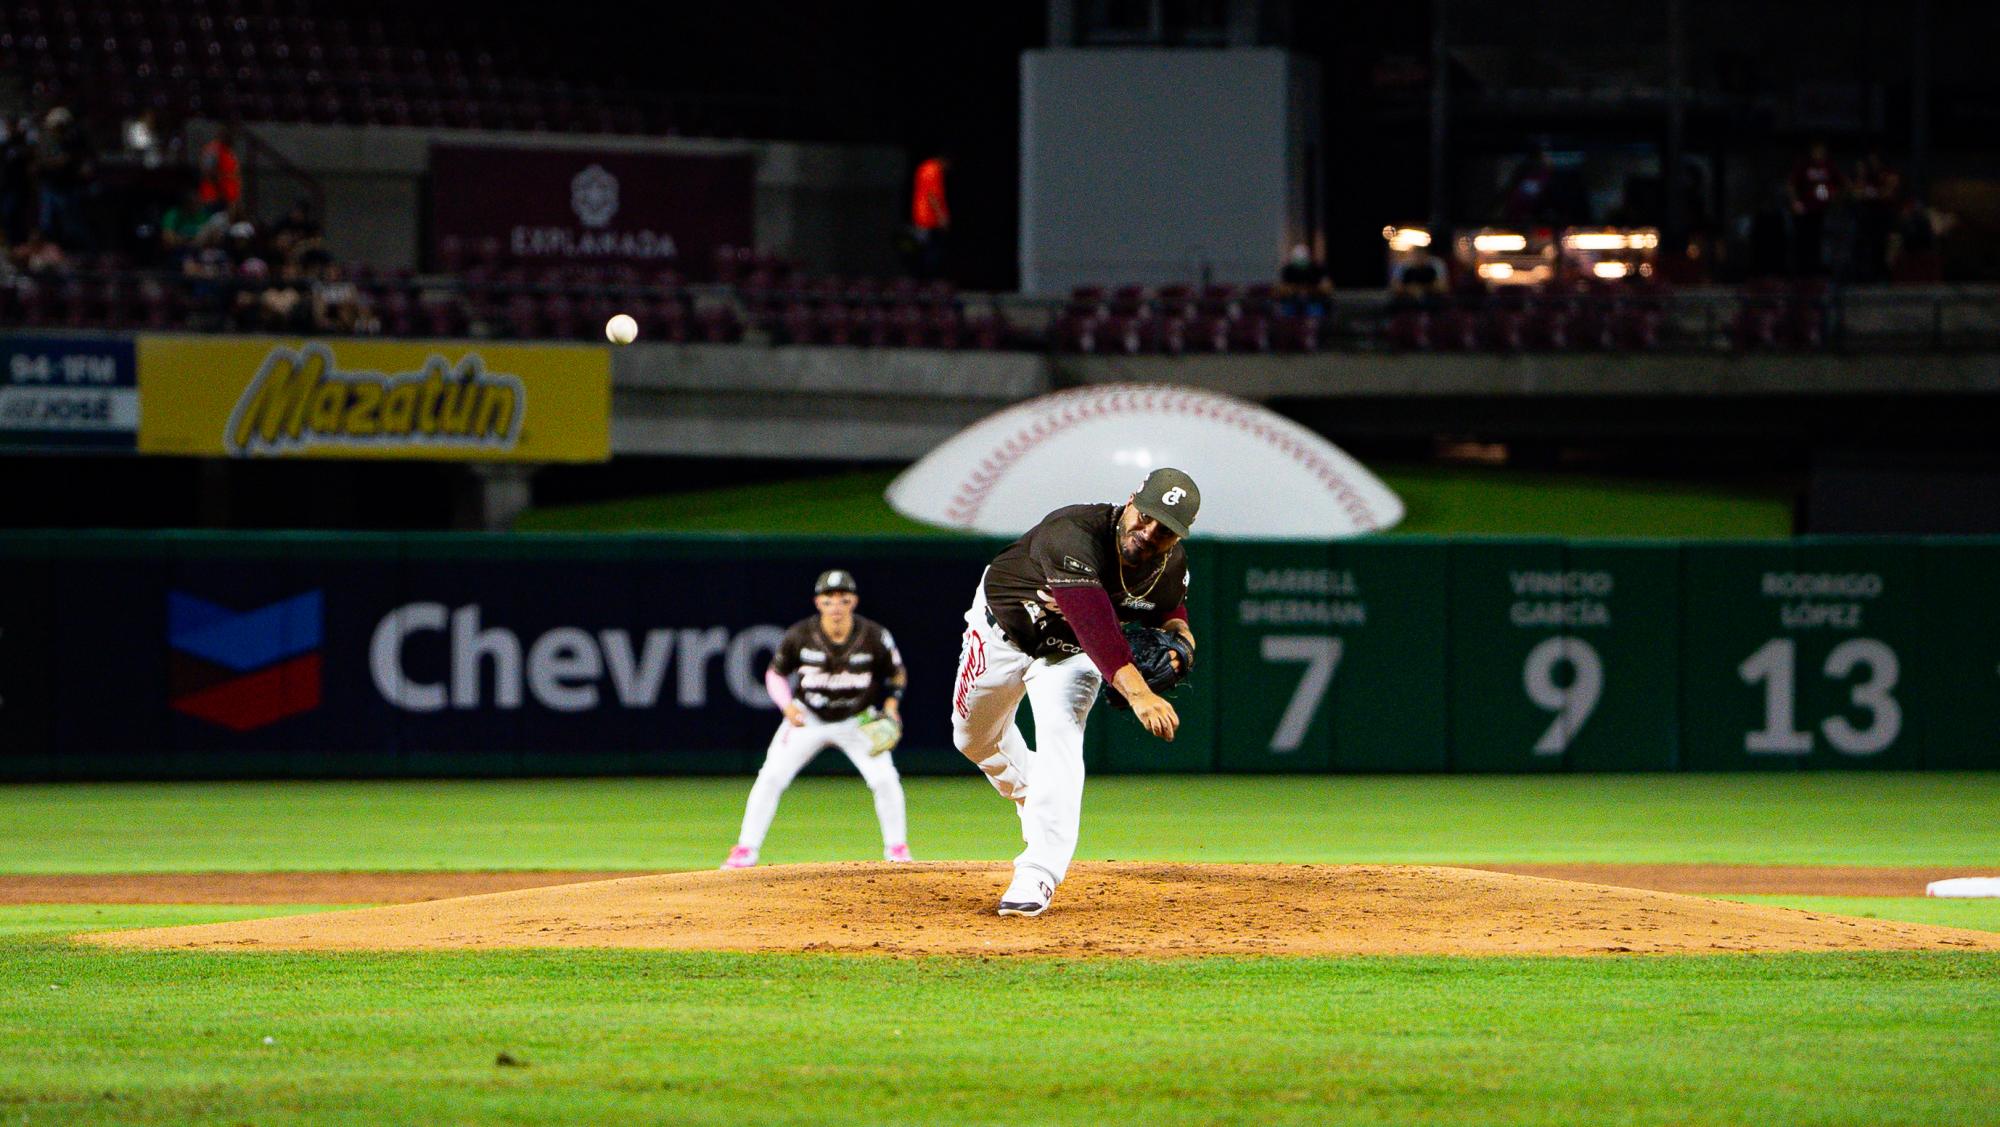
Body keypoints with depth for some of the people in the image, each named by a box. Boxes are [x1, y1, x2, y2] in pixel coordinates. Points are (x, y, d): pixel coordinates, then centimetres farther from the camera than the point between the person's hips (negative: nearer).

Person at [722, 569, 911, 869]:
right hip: (807, 719, 0)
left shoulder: (874, 637, -18)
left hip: (857, 721, 0)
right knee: (770, 777, -11)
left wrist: (891, 706, -16)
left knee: (885, 779, -14)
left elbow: (896, 675, 0)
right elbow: (775, 673, -5)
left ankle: (896, 849, 6)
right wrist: (787, 705, -22)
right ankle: (745, 851, -1)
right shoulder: (800, 636, -19)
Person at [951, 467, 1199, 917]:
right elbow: (1094, 622, -57)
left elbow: (1170, 606, 3)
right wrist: (1137, 692, -68)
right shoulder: (1073, 534, -44)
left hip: (1070, 653, 2)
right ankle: (1027, 795, 52)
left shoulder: (1172, 564, -22)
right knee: (974, 739, 18)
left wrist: (1178, 634, -22)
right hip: (1002, 629, -2)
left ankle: (1038, 877, -27)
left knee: (1059, 737, -23)